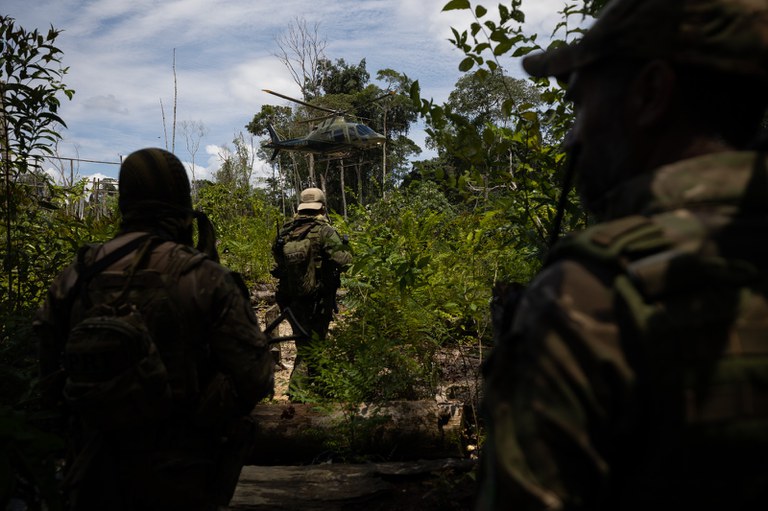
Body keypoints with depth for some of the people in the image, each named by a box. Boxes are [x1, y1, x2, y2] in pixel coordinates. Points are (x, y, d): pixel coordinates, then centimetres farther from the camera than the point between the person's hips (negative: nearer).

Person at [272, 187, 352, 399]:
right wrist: (345, 245, 3)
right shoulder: (324, 231, -14)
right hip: (316, 304, -6)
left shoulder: (285, 231, 3)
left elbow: (278, 265, 12)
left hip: (290, 302, 6)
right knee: (308, 354, 1)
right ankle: (296, 396, -2)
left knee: (305, 347, 23)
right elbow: (344, 262, -17)